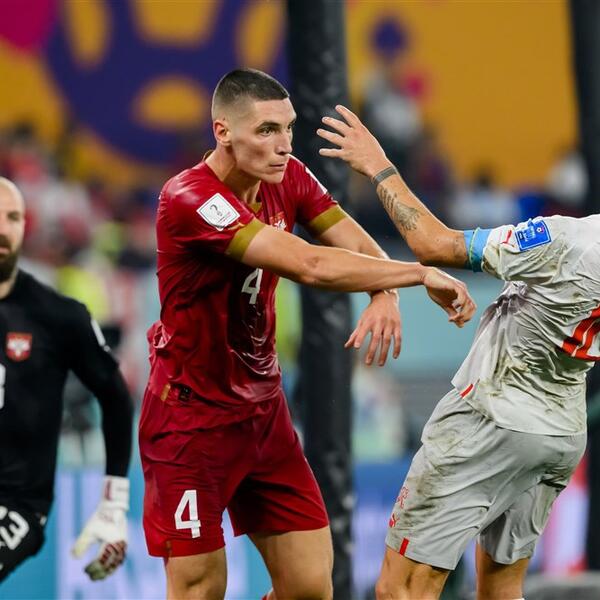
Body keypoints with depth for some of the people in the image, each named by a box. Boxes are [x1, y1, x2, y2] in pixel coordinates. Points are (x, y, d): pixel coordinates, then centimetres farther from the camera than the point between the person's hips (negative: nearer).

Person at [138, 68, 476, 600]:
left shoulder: (289, 178, 1)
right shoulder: (190, 198, -24)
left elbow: (358, 244, -4)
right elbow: (310, 265, -31)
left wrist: (385, 296, -28)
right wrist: (421, 273, -24)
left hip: (264, 411, 7)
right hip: (192, 418, -7)